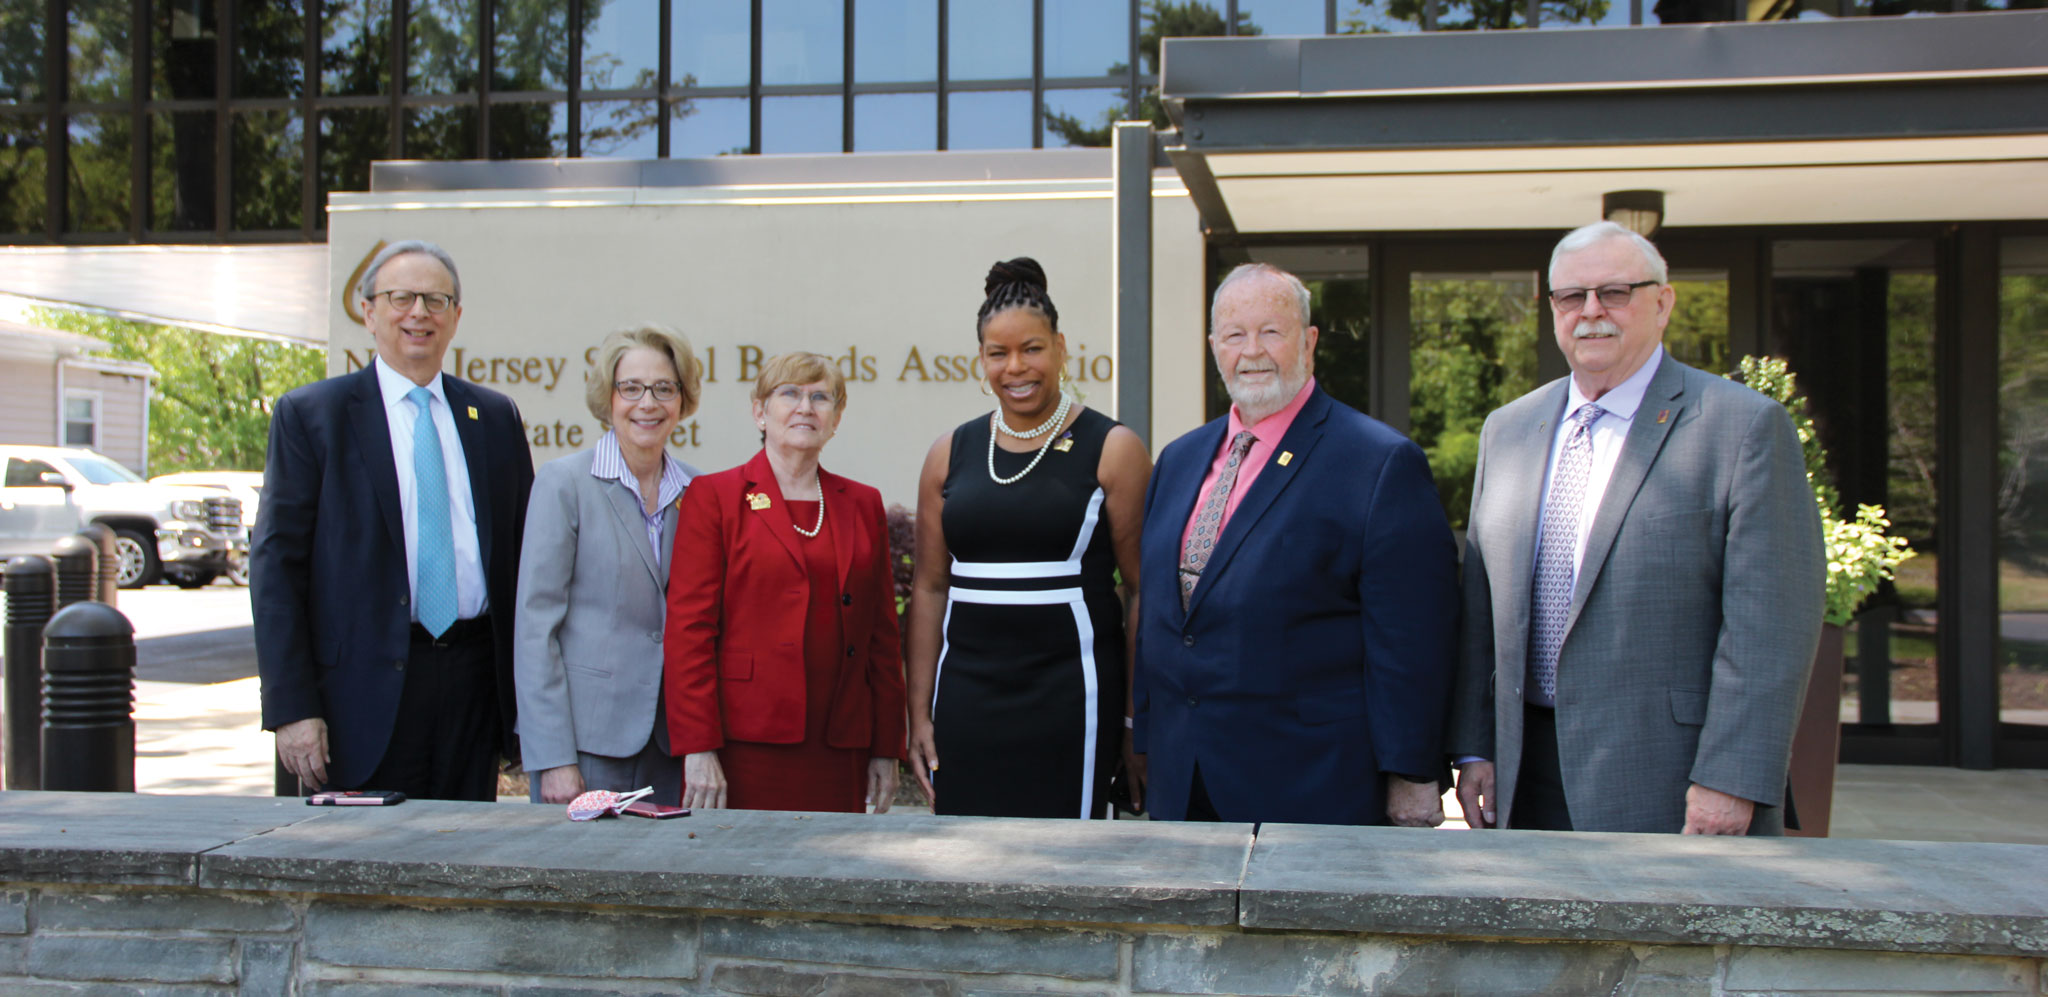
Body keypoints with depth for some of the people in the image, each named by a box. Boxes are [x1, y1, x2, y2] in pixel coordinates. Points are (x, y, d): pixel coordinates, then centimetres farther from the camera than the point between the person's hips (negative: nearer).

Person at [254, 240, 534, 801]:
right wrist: (291, 707, -10)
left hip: (474, 685, 3)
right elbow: (275, 566, -2)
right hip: (365, 689, -3)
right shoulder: (309, 416, 2)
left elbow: (524, 556, 12)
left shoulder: (496, 417, 12)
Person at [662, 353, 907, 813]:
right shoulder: (714, 496, 1)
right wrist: (698, 749, -11)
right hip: (746, 750, -3)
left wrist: (887, 749, 9)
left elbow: (883, 633, 13)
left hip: (839, 753, 4)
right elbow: (687, 629, -4)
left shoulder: (863, 503, 13)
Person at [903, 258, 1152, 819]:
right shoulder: (950, 455, 9)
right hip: (967, 699, 3)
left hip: (1069, 698, -3)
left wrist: (1138, 719, -7)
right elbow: (929, 587, 11)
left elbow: (1144, 591, -3)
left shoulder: (1111, 449, -1)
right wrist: (919, 712, 7)